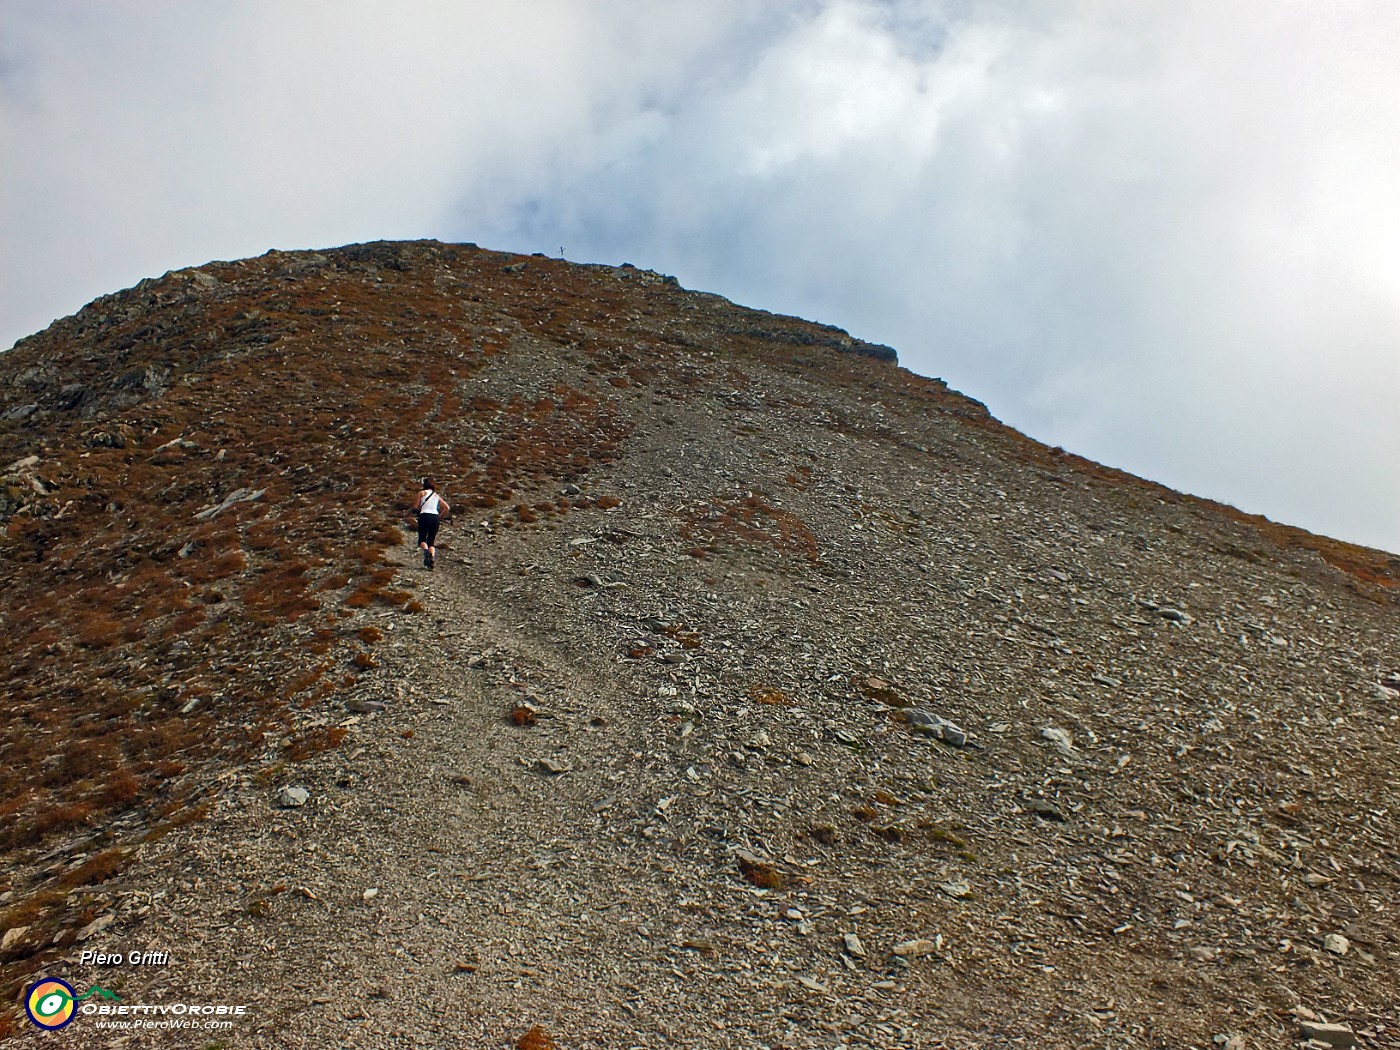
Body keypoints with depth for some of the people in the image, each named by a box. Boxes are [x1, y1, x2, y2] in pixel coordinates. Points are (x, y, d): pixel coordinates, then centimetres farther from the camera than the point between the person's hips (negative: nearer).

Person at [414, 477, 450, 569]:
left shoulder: (422, 492, 11)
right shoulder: (437, 496, 21)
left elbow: (415, 507, 5)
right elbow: (447, 508, 11)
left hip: (425, 516, -3)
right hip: (435, 517, 3)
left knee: (422, 540, 5)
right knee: (431, 541, 9)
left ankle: (426, 550, -28)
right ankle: (432, 557, -16)